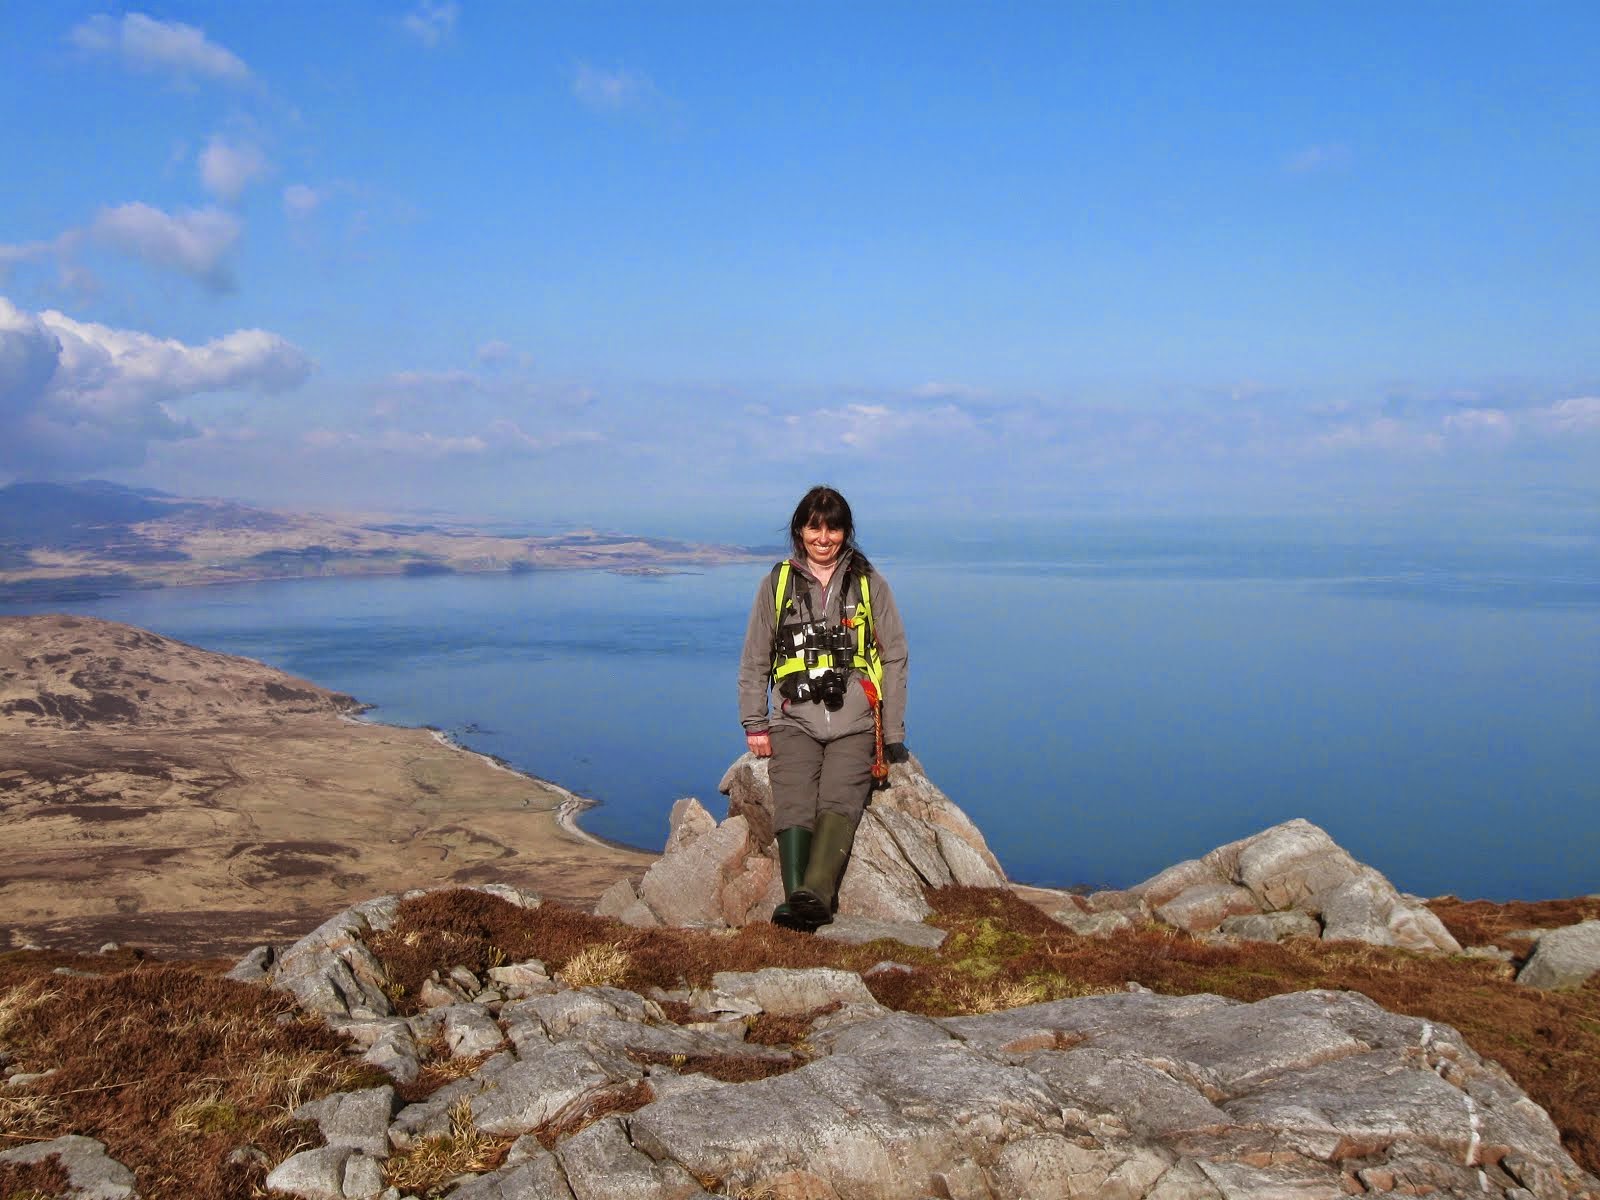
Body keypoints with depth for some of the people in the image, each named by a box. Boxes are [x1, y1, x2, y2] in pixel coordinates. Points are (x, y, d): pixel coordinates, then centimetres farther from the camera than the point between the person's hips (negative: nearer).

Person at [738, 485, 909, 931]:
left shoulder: (870, 584, 13)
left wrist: (892, 734, 7)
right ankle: (795, 900, -35)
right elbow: (754, 661, 17)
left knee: (839, 801, -24)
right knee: (793, 803, -22)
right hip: (795, 720, 1)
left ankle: (813, 895, -39)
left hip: (854, 722, -1)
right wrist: (755, 725, 9)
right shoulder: (777, 583, 14)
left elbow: (894, 659, 13)